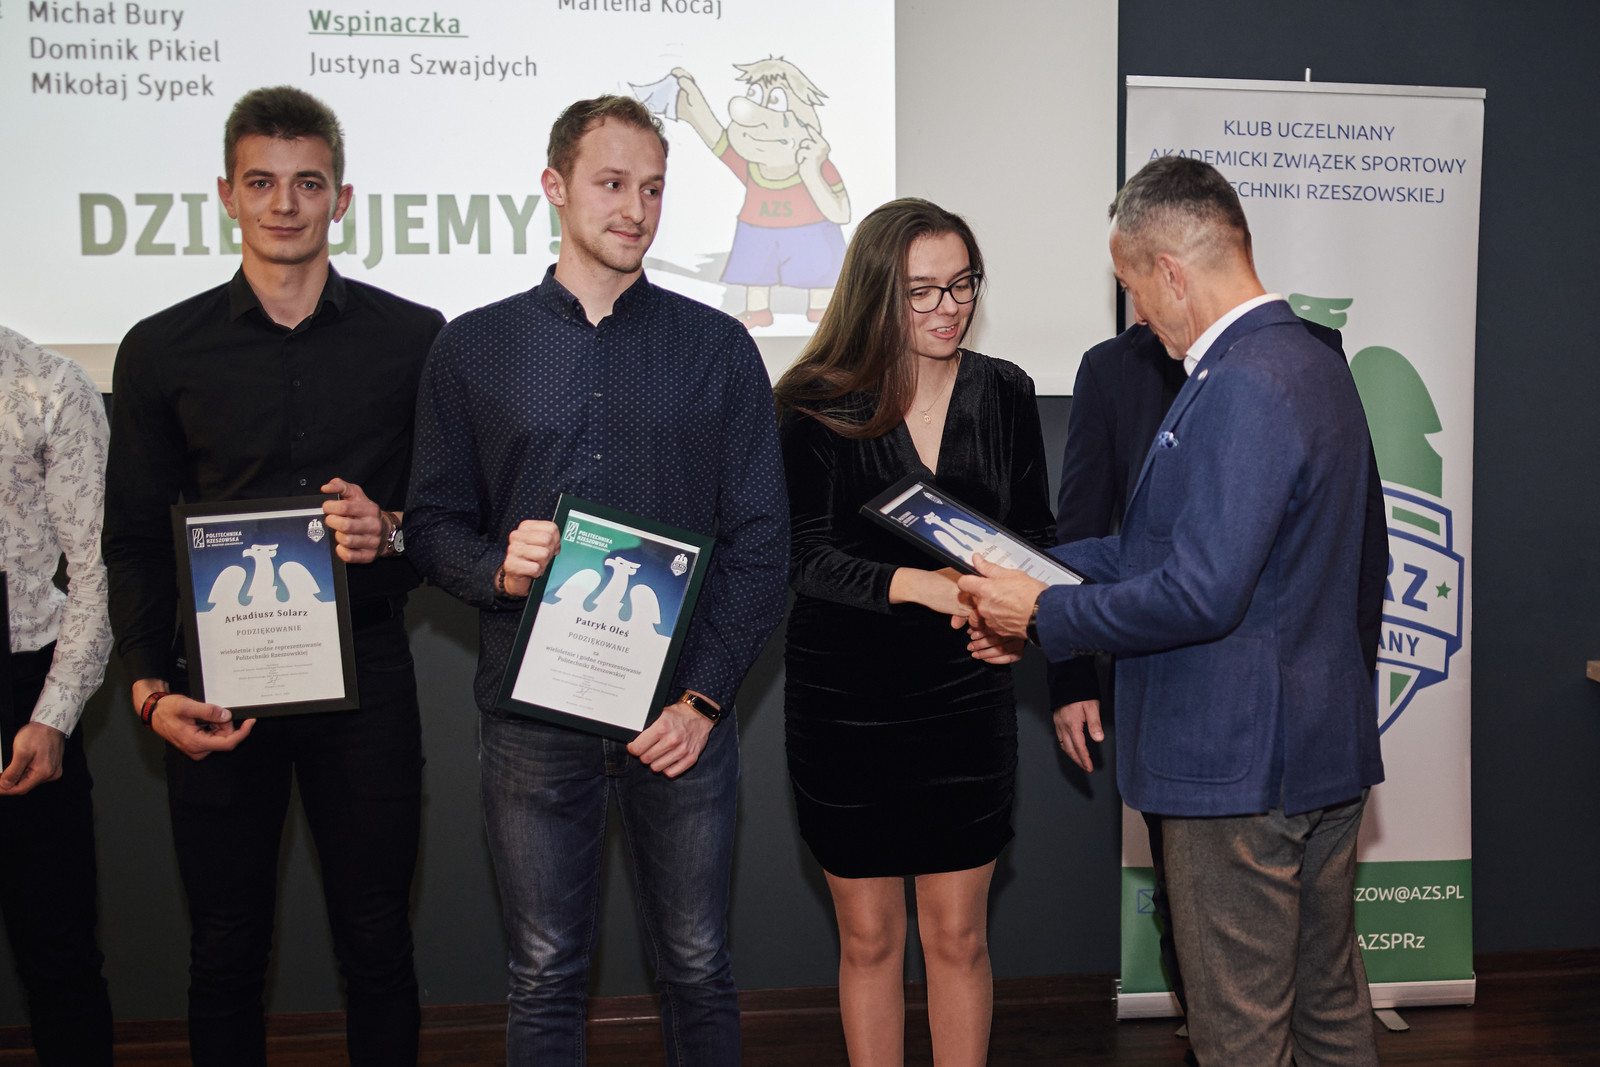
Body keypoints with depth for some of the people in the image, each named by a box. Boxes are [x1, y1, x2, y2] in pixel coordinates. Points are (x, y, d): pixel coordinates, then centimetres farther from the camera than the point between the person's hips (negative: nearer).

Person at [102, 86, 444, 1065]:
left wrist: (394, 535, -14)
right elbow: (135, 539, 6)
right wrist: (152, 687, -5)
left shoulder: (414, 339, 2)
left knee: (377, 945, 9)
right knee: (225, 950, 12)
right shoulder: (162, 350, 5)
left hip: (365, 672, 0)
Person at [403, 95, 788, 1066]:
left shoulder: (718, 347, 5)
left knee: (699, 967, 10)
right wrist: (497, 568, -15)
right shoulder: (473, 349, 7)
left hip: (684, 713, 0)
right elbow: (434, 523, 8)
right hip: (533, 713, 0)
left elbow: (761, 538, 2)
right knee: (546, 976, 9)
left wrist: (706, 696, -7)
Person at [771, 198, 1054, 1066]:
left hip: (964, 699, 2)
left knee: (957, 937, 10)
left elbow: (1035, 534, 8)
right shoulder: (816, 404, -7)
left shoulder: (1003, 393, 2)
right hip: (843, 700, -2)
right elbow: (804, 554, -13)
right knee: (868, 939, 12)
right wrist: (917, 584, -29)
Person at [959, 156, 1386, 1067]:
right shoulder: (1314, 361, 11)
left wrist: (1044, 615, -14)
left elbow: (1201, 594, -27)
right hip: (1329, 748, 10)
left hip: (1239, 763, -10)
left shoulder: (1239, 387, -22)